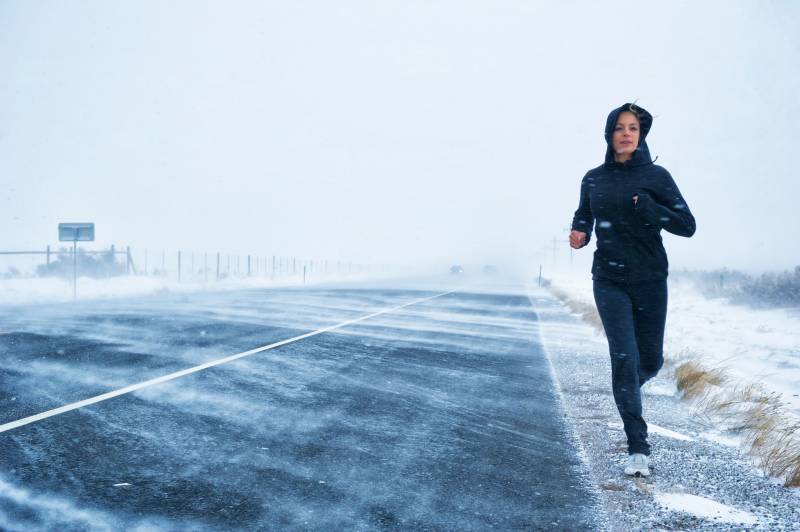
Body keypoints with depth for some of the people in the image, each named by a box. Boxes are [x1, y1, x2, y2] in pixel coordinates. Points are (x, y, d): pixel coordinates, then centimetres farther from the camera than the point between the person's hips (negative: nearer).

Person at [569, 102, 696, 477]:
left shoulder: (656, 176, -3)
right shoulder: (594, 179, 3)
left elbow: (687, 225, -6)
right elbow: (583, 218, 19)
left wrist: (647, 207, -20)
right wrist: (579, 234, -4)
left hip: (650, 280, 0)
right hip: (609, 281, 0)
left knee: (651, 360, 10)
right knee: (624, 358, -10)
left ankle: (626, 391, 46)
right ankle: (637, 448, -3)